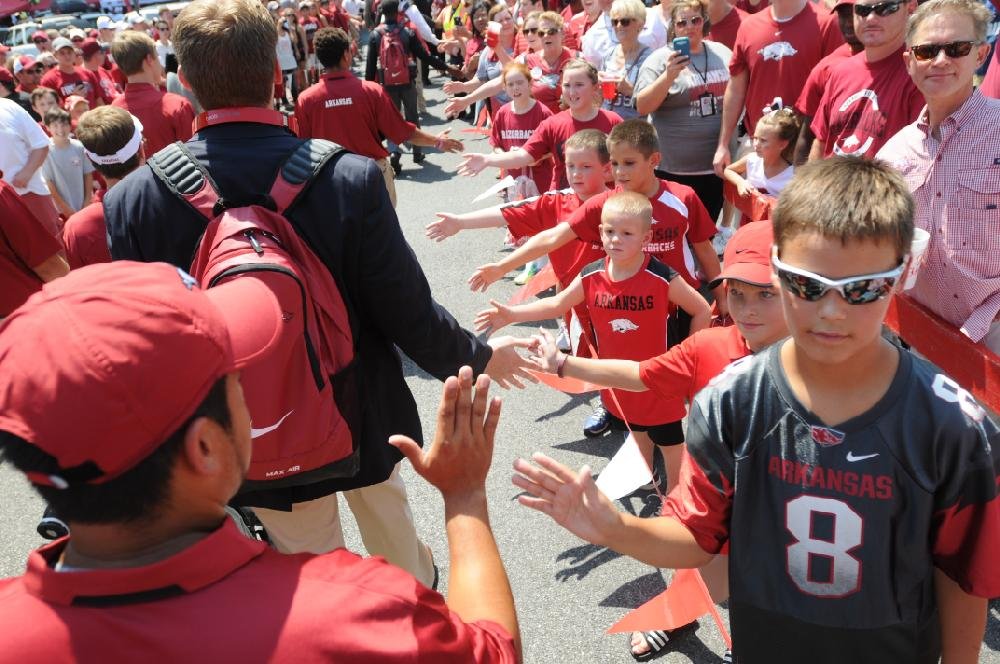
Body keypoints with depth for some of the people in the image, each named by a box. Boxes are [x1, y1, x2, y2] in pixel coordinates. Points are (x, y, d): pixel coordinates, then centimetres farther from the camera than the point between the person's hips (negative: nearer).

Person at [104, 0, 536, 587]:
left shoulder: (133, 199, -18)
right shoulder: (351, 178, -23)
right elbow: (408, 315, -18)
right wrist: (478, 356, 3)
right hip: (364, 422, 1)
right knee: (394, 535, 31)